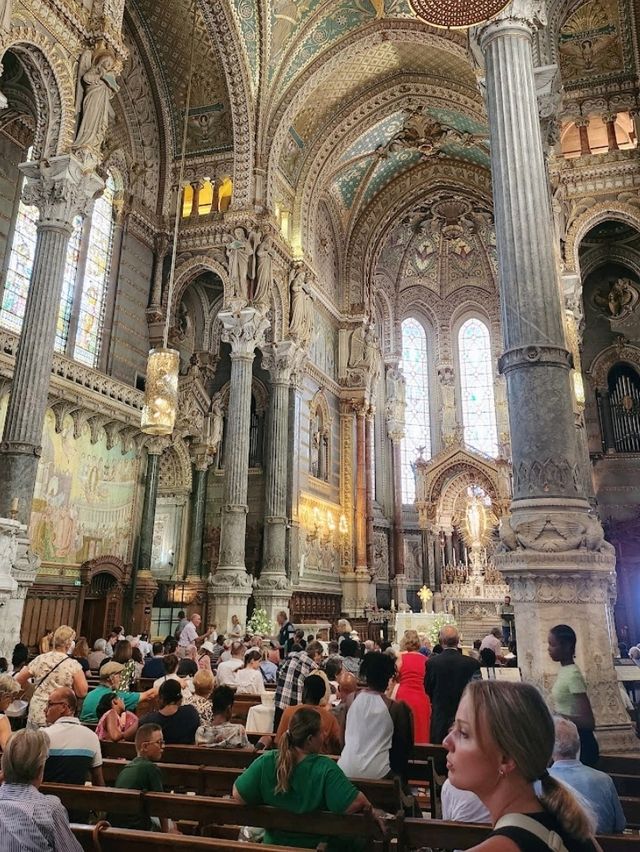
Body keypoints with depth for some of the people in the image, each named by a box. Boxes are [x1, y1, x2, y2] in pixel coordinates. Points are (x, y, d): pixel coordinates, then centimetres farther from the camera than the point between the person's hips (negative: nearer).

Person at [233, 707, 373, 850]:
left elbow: (237, 795, -15)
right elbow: (357, 803, -34)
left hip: (274, 843, 3)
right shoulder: (326, 768, -29)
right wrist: (367, 807, -12)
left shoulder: (266, 762, -20)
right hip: (317, 845, -3)